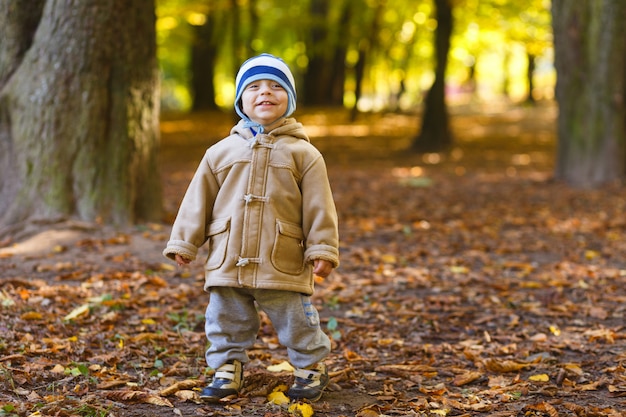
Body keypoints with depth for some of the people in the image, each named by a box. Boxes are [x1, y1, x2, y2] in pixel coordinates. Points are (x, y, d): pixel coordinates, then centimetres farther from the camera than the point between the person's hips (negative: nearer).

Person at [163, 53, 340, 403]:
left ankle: (311, 368, 26)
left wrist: (323, 249, -7)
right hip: (228, 261, 3)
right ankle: (228, 369, 29)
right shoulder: (221, 152, 8)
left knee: (296, 322, 5)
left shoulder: (302, 153, 0)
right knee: (226, 321, 11)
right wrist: (184, 243, 7)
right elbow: (198, 202, 10)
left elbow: (319, 207, -2)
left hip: (284, 265, -3)